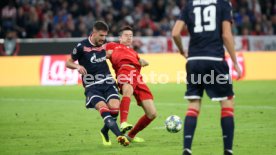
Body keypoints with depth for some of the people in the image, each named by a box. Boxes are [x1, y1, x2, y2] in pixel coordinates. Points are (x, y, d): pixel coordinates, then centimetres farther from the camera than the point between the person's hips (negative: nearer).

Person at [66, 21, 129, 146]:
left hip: (108, 82, 4)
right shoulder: (82, 46, -6)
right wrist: (78, 66, -17)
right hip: (92, 86, -4)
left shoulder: (103, 44, 8)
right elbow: (68, 63, 3)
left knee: (115, 107, -16)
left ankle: (105, 132, 12)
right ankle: (119, 136, -38)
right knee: (103, 108, -26)